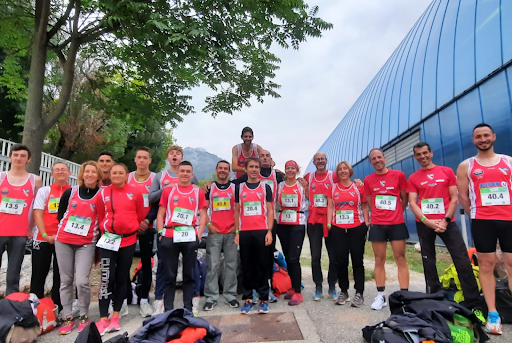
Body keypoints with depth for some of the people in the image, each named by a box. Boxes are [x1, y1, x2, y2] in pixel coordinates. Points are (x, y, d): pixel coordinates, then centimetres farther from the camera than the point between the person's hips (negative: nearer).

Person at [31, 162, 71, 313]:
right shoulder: (44, 191, 6)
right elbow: (37, 214, -1)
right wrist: (45, 235, -12)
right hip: (43, 238, 0)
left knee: (60, 275, 7)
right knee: (39, 275, 6)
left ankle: (56, 309, 17)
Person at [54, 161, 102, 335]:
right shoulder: (70, 192, 3)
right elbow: (60, 214, 14)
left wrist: (97, 236, 0)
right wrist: (64, 229, 10)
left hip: (86, 244, -3)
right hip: (63, 241, 3)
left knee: (82, 281, -9)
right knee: (66, 280, 8)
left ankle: (84, 316, 11)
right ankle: (68, 317, 20)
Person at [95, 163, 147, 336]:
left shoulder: (135, 192, -2)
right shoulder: (103, 193, 1)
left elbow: (141, 215, 4)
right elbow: (101, 217, 8)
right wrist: (106, 231, 9)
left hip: (128, 240, 0)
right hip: (108, 240, 0)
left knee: (122, 278, 10)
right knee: (106, 278, -2)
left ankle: (115, 316, 23)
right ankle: (103, 319, 9)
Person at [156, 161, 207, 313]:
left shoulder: (199, 192, 9)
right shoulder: (168, 191, 10)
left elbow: (203, 215, 6)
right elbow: (160, 215, 8)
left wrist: (199, 235, -5)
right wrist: (161, 234, -3)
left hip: (190, 237, 0)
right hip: (169, 237, 0)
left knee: (189, 275, 7)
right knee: (169, 275, 6)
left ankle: (188, 309, 17)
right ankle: (168, 309, 16)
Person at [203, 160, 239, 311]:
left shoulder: (235, 188, 8)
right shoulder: (209, 188, 9)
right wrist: (208, 224, -3)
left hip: (231, 232, 0)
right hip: (214, 232, 0)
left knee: (231, 264, 6)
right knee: (212, 265, 1)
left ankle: (230, 295, 19)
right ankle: (211, 297, 11)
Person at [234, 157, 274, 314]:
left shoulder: (265, 187, 7)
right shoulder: (239, 187, 10)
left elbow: (270, 211, 4)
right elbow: (237, 211, 11)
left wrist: (269, 231, -5)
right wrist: (236, 232, 5)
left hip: (261, 232, -1)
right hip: (244, 232, 1)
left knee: (262, 265, 3)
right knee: (246, 266, 7)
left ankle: (264, 298, 13)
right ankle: (247, 298, 18)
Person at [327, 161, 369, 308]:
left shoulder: (358, 186, 6)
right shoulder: (333, 188, 9)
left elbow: (364, 206, 7)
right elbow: (330, 207, 7)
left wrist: (367, 222, -1)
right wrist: (328, 223, 0)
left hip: (357, 228, -1)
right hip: (338, 229, 2)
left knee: (357, 260, 1)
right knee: (340, 261, 5)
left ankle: (359, 293, 9)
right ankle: (343, 292, 18)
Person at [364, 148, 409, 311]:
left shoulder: (399, 175, 0)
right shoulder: (368, 180, 5)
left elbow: (404, 199, 8)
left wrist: (395, 214, 11)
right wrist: (380, 215, 10)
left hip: (397, 223, -1)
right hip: (377, 225, 1)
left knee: (401, 259, 3)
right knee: (379, 260, 6)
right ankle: (381, 296, 14)